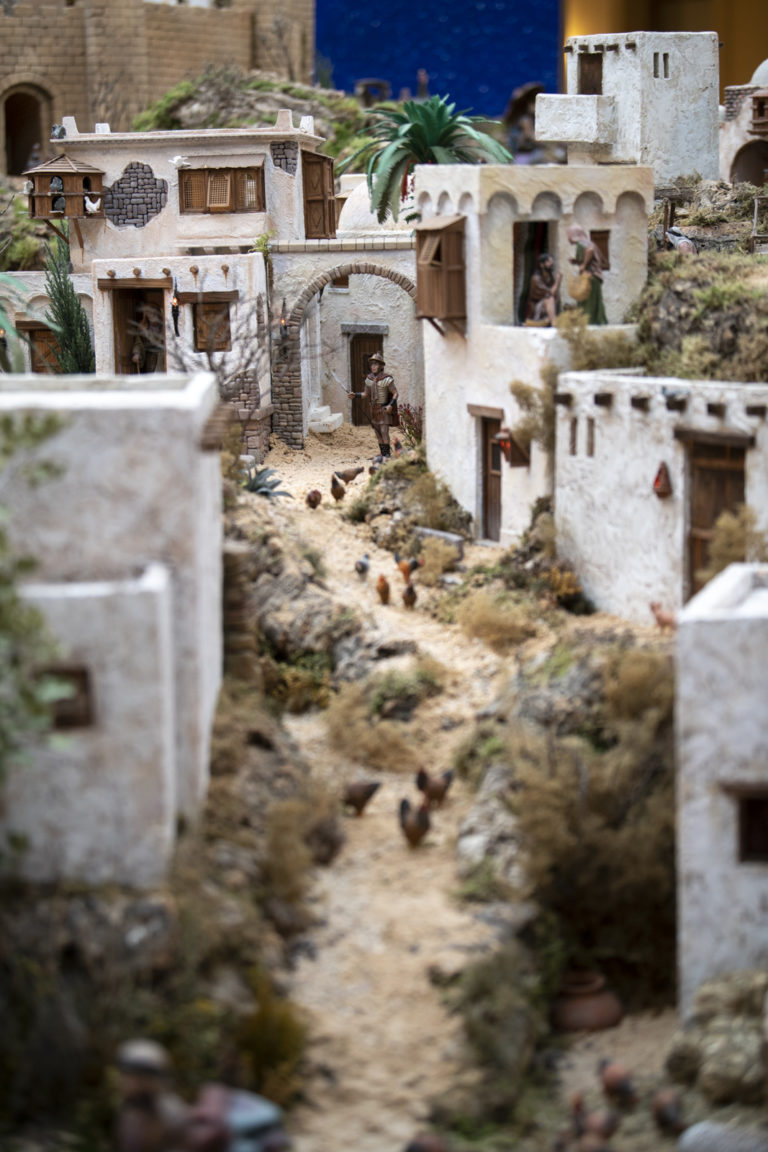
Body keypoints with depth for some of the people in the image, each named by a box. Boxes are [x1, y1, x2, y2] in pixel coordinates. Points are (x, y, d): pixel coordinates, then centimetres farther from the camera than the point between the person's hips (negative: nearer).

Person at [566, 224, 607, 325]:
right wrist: (577, 262, 16)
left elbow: (589, 250, -32)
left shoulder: (581, 244, -9)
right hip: (596, 278, 9)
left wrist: (583, 265, -21)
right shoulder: (589, 243, 18)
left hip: (588, 278, -9)